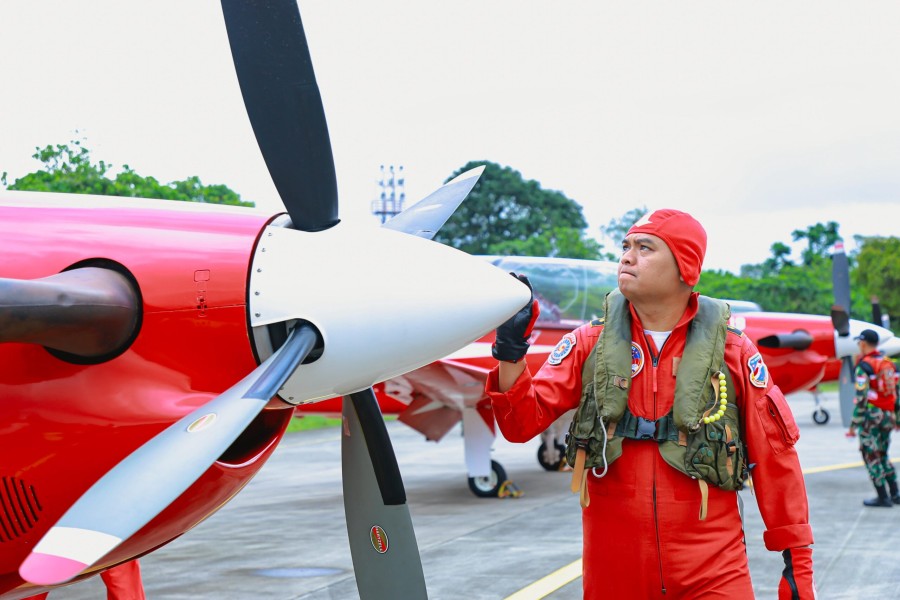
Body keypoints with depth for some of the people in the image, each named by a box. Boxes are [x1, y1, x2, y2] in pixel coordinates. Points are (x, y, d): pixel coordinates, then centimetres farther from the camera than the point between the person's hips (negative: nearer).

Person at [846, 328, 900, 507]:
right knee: (882, 455, 19)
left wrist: (854, 425, -14)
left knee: (871, 456, 1)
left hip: (871, 415, -7)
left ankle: (883, 497, 1)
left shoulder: (864, 366, -12)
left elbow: (861, 398, -17)